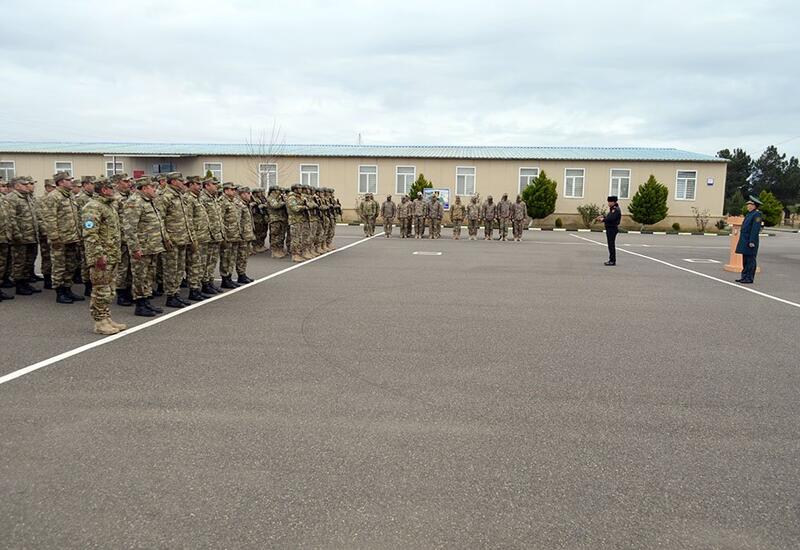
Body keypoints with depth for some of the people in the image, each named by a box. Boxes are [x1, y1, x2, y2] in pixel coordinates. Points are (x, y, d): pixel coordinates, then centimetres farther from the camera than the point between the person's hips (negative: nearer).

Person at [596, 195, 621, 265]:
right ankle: (611, 260, 22)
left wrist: (603, 220, -13)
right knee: (611, 245, 14)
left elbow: (611, 218, -25)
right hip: (610, 229, 11)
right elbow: (608, 216, 22)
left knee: (611, 245, -7)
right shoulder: (612, 209, 16)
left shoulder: (616, 210, -16)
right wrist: (602, 216, 6)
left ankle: (613, 261, -4)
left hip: (612, 229, -11)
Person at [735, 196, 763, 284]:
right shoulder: (750, 214, 17)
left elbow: (755, 229, -19)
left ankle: (749, 278, -1)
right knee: (745, 260, 12)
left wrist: (752, 241, -22)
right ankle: (744, 277, 17)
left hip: (750, 241, -10)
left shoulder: (757, 214, -12)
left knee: (750, 260, -5)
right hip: (744, 241, 10)